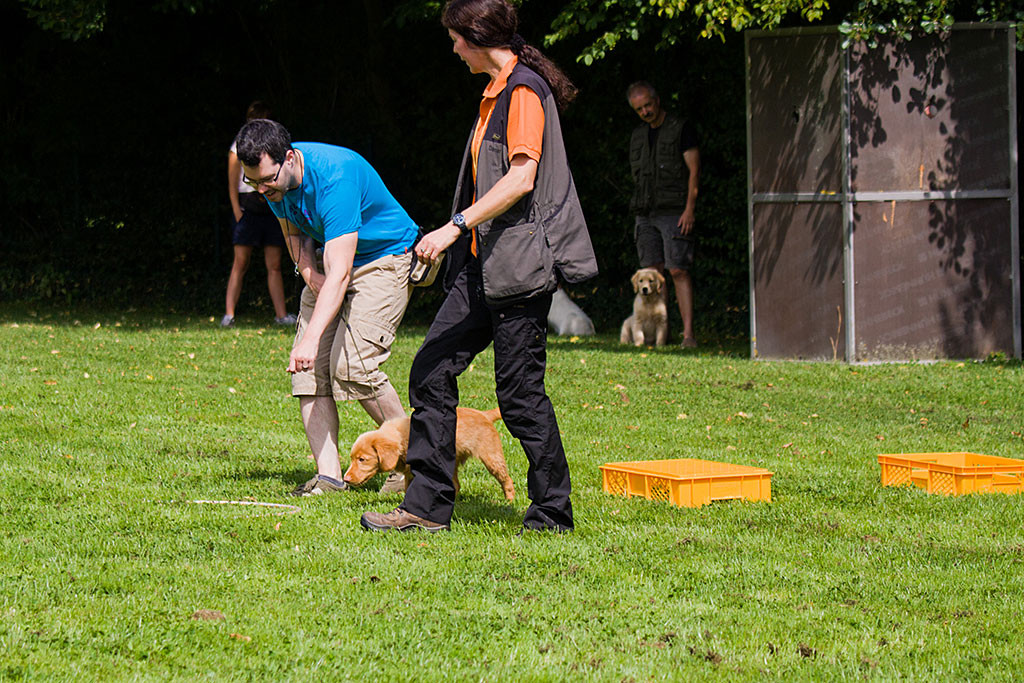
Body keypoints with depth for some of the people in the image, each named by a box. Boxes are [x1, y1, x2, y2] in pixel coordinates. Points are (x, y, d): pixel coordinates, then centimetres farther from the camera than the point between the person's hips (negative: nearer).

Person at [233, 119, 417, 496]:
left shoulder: (335, 178, -34)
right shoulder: (274, 179, -9)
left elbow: (340, 273, -39)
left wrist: (312, 338, -47)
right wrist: (311, 275, -9)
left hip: (385, 258, -8)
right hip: (332, 262, 8)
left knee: (351, 363, -21)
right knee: (307, 369, -8)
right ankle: (329, 475, -10)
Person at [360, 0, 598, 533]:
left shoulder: (523, 90, -13)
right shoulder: (497, 91, 17)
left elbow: (522, 177, -23)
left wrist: (456, 226, -26)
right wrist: (461, 234, 26)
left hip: (519, 264, -10)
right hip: (483, 261, 10)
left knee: (519, 392, -5)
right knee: (432, 369, 4)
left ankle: (552, 514, 6)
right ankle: (427, 506, 7)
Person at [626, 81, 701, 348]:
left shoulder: (681, 129, -1)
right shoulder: (638, 136, 17)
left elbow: (694, 170, -6)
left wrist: (689, 209, -14)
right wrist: (639, 210, 13)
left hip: (674, 213, -6)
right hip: (645, 213, 6)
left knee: (678, 271, -12)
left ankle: (688, 333, -15)